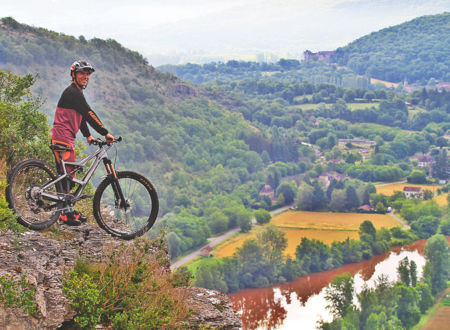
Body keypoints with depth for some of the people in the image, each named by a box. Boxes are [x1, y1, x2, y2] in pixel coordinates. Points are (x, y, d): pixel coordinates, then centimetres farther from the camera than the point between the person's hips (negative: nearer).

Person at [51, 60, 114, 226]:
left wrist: (88, 136, 16)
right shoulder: (72, 92, -14)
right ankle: (65, 213, -5)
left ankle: (69, 210, 19)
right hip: (62, 138, -10)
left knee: (69, 175, 13)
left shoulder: (76, 93, 19)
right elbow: (88, 114, -20)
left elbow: (82, 116, 24)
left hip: (67, 138, 10)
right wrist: (105, 133, -21)